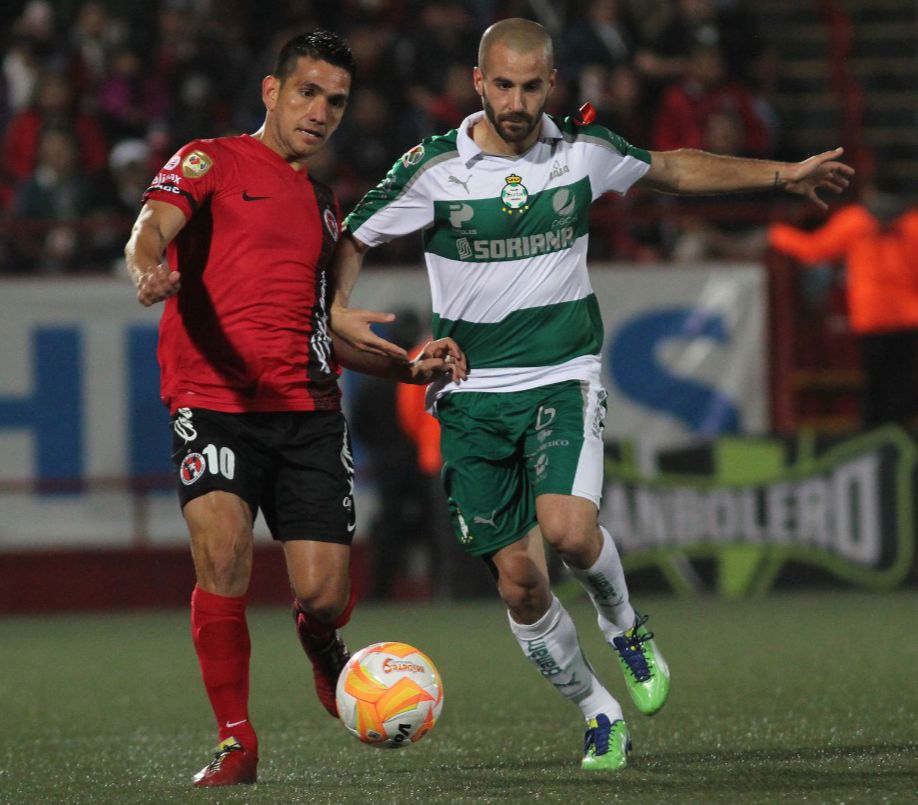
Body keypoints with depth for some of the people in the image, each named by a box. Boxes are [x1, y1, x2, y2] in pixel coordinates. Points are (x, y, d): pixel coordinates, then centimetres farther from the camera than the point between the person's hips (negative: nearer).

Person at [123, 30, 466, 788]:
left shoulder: (324, 204, 24)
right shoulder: (211, 163, 5)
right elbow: (153, 228, -14)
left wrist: (407, 366, 18)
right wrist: (149, 269, -37)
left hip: (308, 412, 5)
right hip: (213, 403, -5)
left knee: (324, 595, -7)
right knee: (223, 555, -24)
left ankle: (324, 652, 31)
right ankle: (236, 742, -9)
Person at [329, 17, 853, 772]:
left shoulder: (583, 149, 1)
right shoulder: (432, 168, -6)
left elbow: (673, 169, 19)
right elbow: (351, 240, 4)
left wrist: (782, 174, 19)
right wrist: (338, 311, -15)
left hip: (563, 377, 0)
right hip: (473, 392, 0)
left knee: (569, 527, -25)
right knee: (518, 578, -2)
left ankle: (626, 626, 8)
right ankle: (600, 716, 17)